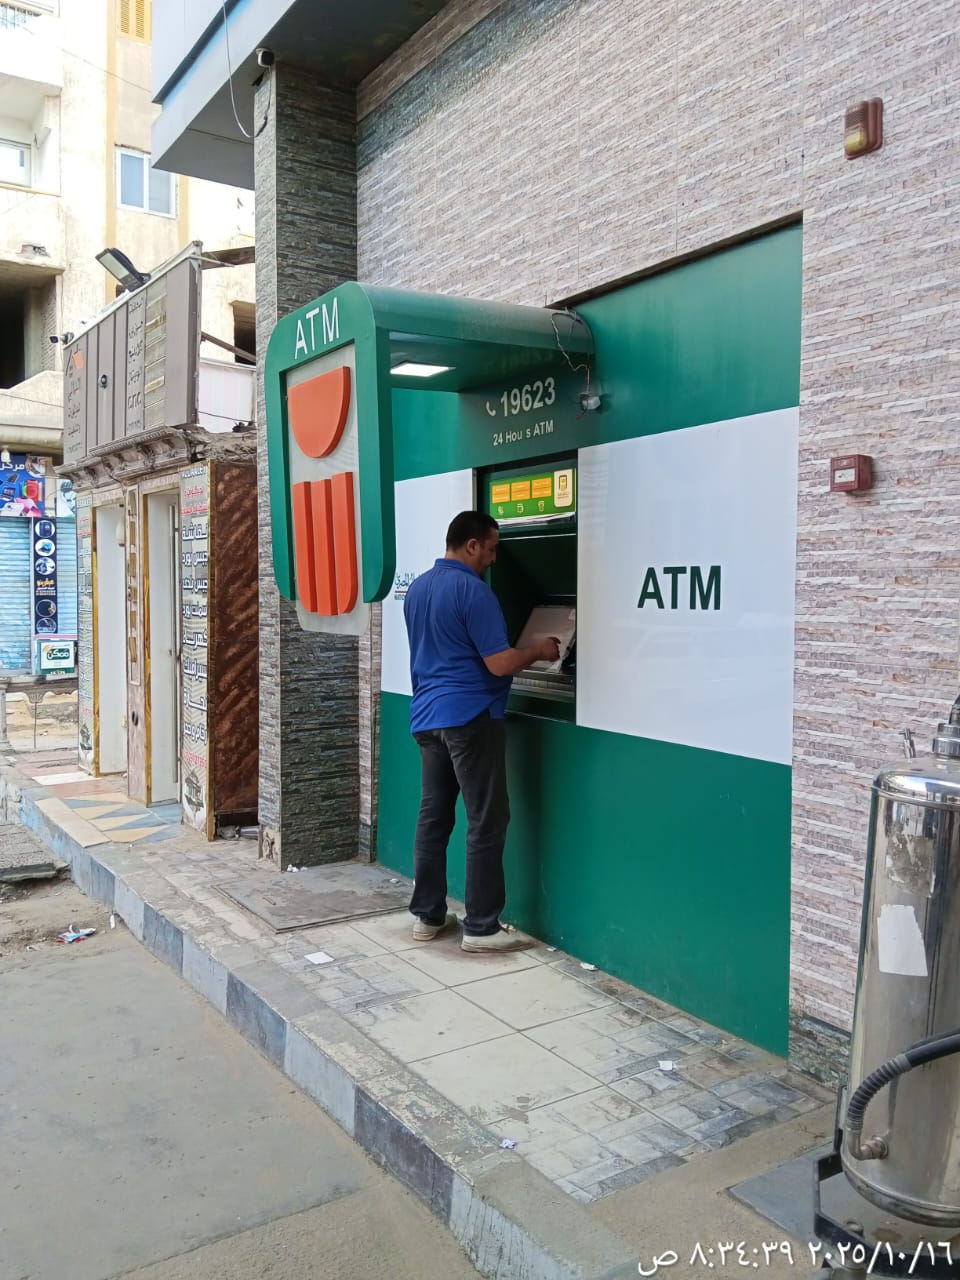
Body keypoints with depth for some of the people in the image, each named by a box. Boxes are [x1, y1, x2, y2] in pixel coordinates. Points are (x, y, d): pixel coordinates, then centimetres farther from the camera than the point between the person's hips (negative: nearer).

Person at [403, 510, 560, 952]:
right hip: (469, 717, -9)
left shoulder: (417, 587, 12)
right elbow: (500, 664, -17)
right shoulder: (472, 590, -15)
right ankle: (481, 927, 4)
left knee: (433, 816, 13)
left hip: (427, 716, 9)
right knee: (486, 822, -1)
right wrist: (539, 651, 1)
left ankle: (427, 915, 20)